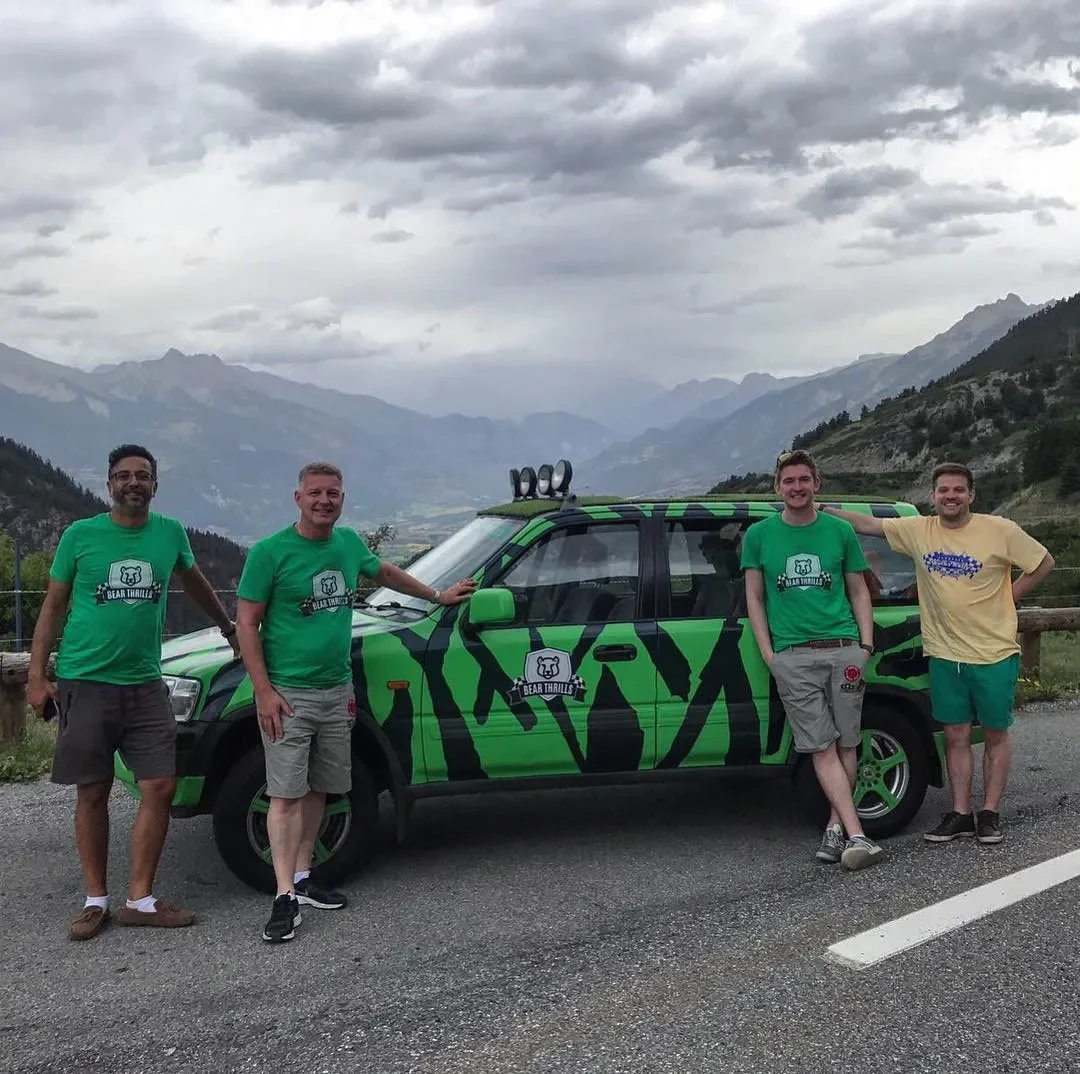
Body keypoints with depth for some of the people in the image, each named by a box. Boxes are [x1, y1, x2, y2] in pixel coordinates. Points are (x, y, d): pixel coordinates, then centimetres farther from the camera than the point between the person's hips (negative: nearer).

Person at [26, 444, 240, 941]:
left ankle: (140, 900, 7)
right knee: (92, 793, 4)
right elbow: (53, 606, 4)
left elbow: (195, 583, 25)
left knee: (160, 787, -3)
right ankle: (96, 900, 15)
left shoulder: (170, 533, 6)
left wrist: (229, 629, 34)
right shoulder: (80, 535, -1)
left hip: (144, 684, 3)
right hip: (85, 682, -2)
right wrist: (37, 675, -2)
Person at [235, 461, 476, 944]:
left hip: (337, 691, 6)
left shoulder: (349, 543, 7)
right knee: (286, 794, -7)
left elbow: (384, 571, 28)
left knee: (318, 788, 13)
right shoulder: (270, 552, -11)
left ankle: (302, 878, 24)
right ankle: (285, 896, -5)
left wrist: (437, 595, 36)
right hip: (288, 693, -6)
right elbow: (246, 623, -9)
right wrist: (263, 691, -15)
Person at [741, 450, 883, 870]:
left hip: (843, 649, 1)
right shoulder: (759, 535, 8)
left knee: (845, 744, 2)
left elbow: (858, 592, 15)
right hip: (792, 656, -1)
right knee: (823, 748, -6)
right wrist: (769, 655, 1)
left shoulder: (840, 531, 10)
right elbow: (754, 598, 10)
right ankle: (856, 836, -8)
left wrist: (866, 645, 4)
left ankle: (836, 827, 13)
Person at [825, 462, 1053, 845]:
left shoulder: (999, 530, -9)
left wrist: (1007, 597, -3)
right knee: (956, 736, 8)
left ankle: (990, 814, 17)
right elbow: (869, 524, 7)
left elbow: (1044, 562, 0)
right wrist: (822, 509, 4)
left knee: (995, 734, 8)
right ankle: (961, 814, 16)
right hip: (944, 654, 3)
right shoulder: (917, 530, -1)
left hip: (995, 654, -3)